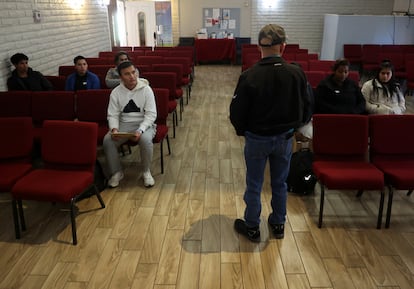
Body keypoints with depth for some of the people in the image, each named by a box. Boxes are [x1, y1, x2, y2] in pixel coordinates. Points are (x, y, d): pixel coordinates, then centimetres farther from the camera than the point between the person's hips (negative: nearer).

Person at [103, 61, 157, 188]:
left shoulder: (146, 89, -7)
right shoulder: (116, 92, 1)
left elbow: (151, 114, -10)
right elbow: (113, 115, 2)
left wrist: (140, 130, -25)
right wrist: (114, 129, -20)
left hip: (144, 124, -2)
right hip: (124, 124, 2)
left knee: (145, 139, -36)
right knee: (107, 140, -25)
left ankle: (146, 172, -9)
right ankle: (117, 172, -3)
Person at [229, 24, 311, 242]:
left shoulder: (249, 76, -20)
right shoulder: (296, 73, -11)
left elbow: (236, 112, -13)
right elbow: (306, 107, 1)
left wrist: (243, 131, 7)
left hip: (257, 139, -3)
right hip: (285, 138, 3)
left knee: (254, 185, 13)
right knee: (280, 183, 20)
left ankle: (252, 228, 28)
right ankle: (278, 224, 36)